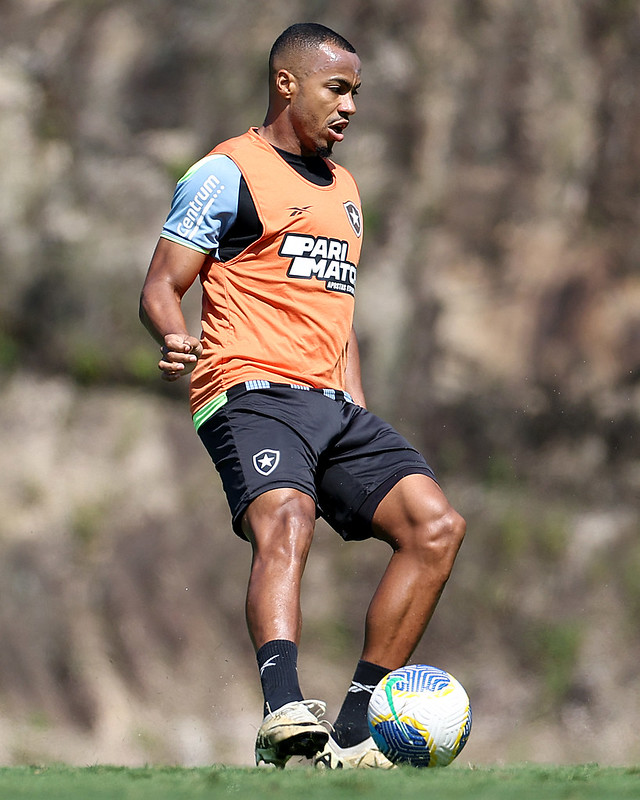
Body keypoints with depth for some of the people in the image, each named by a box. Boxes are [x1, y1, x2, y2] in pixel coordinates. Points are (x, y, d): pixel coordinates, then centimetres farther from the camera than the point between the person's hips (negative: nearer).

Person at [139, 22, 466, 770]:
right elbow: (161, 286, -2)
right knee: (285, 521, -33)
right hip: (251, 392, -7)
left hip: (333, 403, 7)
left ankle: (350, 733, -4)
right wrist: (174, 339, -25)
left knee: (436, 525, -7)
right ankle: (284, 712, -53)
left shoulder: (344, 189, 26)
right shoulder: (227, 173, 2)